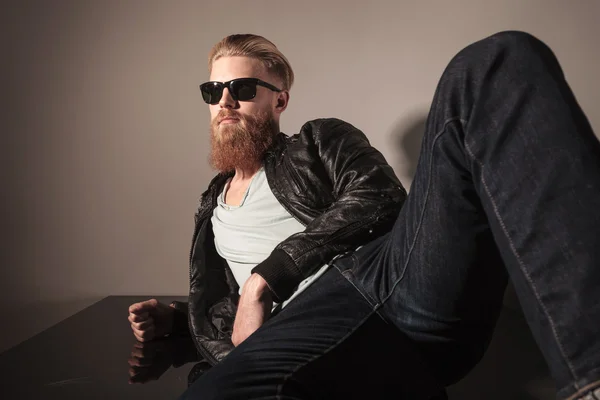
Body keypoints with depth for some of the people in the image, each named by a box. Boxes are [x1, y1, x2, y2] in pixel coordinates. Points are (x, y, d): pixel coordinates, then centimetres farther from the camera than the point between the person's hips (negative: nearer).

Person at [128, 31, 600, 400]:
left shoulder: (321, 140, 24)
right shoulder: (211, 206, 36)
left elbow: (378, 199, 4)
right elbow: (217, 302, 44)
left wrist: (263, 279, -3)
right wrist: (170, 318, 21)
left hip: (396, 270, -1)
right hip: (314, 312, 2)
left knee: (495, 62, -23)